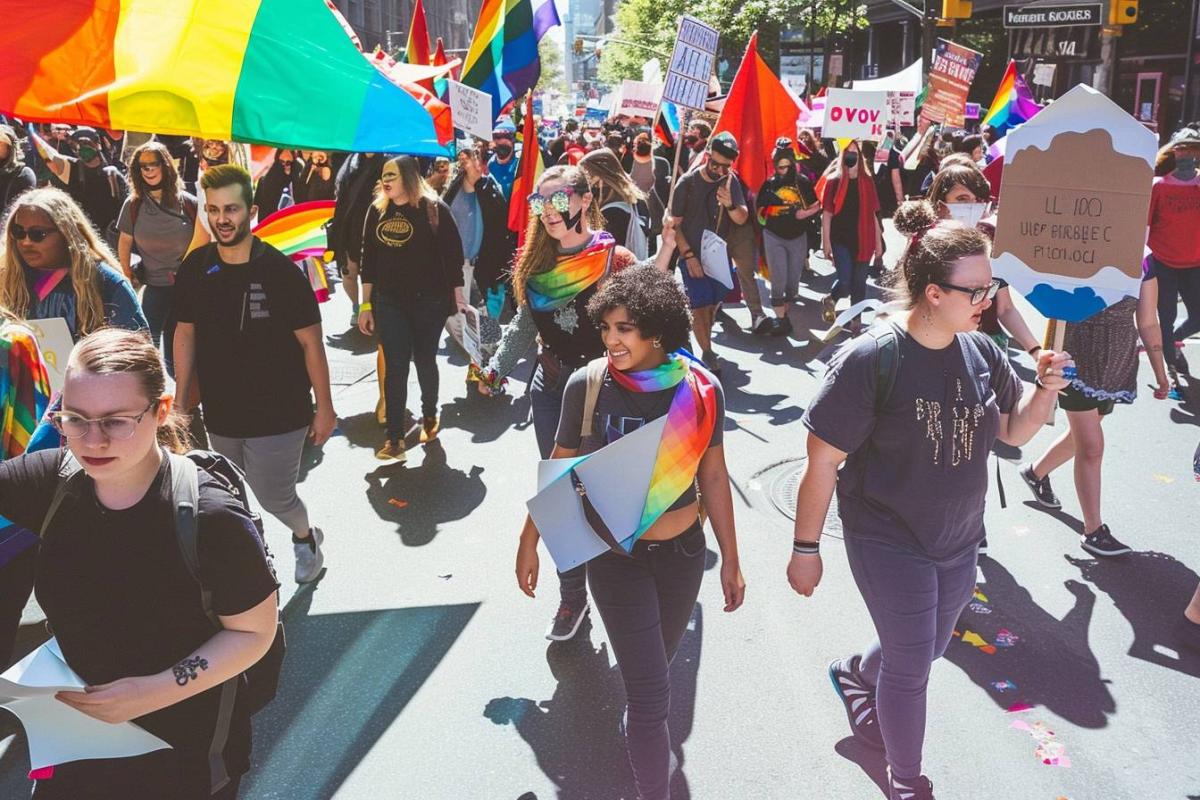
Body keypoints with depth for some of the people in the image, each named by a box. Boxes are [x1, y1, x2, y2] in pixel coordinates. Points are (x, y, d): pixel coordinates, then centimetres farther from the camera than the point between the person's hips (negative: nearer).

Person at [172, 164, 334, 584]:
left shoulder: (279, 270, -14)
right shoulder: (195, 268, -3)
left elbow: (311, 343, -10)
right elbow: (185, 335, 7)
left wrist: (324, 407, -8)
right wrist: (181, 401, 6)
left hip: (279, 414, -4)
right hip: (220, 412, 4)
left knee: (274, 498, 1)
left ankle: (305, 536, 33)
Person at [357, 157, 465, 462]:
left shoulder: (434, 209, -6)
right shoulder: (377, 211, 5)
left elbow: (453, 255, -5)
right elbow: (368, 260, 8)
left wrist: (458, 297, -7)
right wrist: (365, 304, 8)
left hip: (429, 300, -2)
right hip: (389, 302, 3)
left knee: (425, 362, 11)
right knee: (395, 367, -1)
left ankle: (429, 415, 36)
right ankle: (395, 439, 1)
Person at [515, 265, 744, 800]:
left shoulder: (701, 390, -12)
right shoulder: (586, 386, -15)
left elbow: (714, 478, -1)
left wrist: (730, 560, 5)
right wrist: (529, 543, 4)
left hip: (683, 553, 2)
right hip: (615, 556, -2)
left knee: (654, 668, 22)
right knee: (652, 691, -3)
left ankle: (636, 725, 55)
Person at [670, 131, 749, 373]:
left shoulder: (730, 181, -1)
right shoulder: (688, 183, -11)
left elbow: (742, 219, -4)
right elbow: (674, 223, -8)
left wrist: (730, 204, -26)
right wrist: (689, 256, -14)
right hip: (693, 256, -4)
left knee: (713, 303, 9)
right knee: (700, 305, -6)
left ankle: (705, 341, 25)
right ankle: (708, 354, 3)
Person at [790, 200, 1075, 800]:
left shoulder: (980, 351, -5)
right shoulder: (870, 361, -24)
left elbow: (1015, 430, 9)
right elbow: (822, 464, -18)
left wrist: (1047, 387, -11)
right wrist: (805, 549, -13)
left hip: (958, 542, 6)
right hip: (889, 544, -6)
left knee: (927, 648, 24)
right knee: (912, 668, 8)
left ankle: (854, 674, 57)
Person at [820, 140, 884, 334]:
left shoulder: (867, 181, 4)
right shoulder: (834, 182, -3)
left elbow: (873, 214, 7)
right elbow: (827, 214, -4)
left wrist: (878, 241, 7)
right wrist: (826, 243, -8)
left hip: (864, 240, 3)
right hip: (841, 240, -3)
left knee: (859, 282, 8)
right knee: (845, 281, -9)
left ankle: (856, 321, 21)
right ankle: (830, 301, 23)